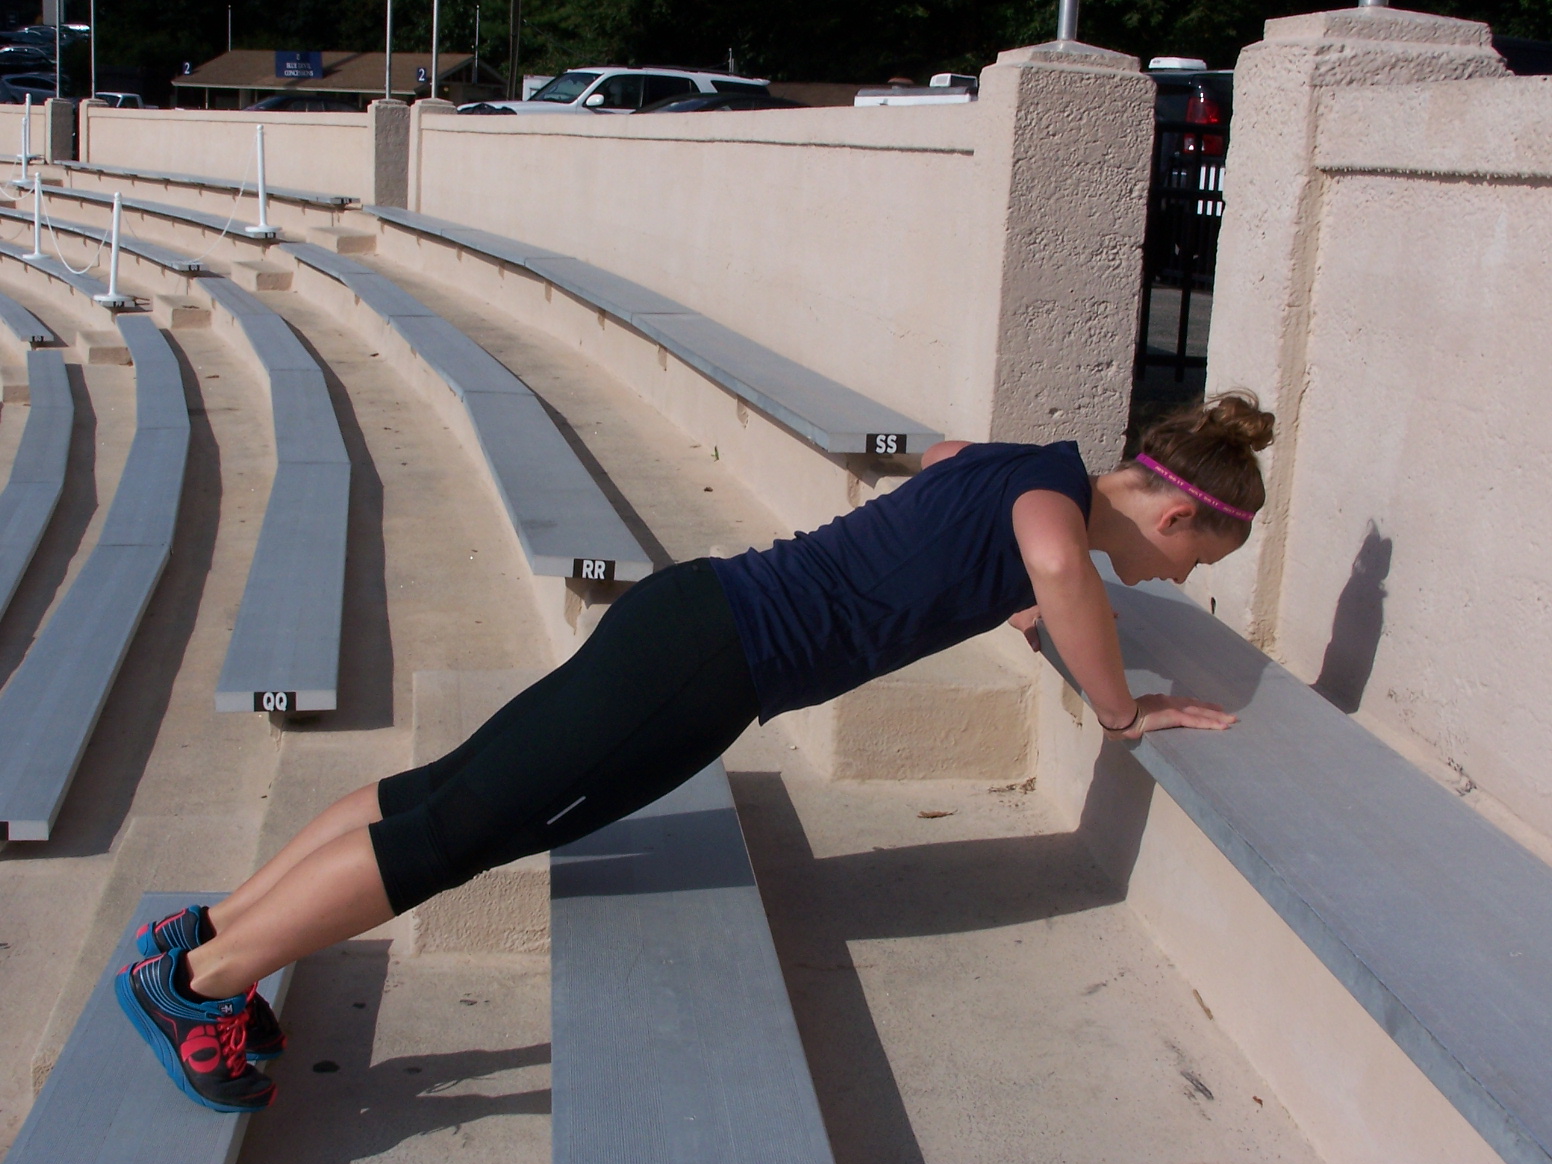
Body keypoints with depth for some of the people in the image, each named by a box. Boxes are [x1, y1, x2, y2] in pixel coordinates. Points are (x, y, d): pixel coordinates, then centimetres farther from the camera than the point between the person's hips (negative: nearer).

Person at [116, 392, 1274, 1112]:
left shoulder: (1015, 463, 15)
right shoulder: (1058, 484, -10)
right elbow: (1054, 552, -37)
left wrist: (997, 596, 42)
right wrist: (1122, 708, -20)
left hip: (692, 610, 9)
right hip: (706, 662, -9)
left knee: (449, 789, 8)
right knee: (456, 827, -6)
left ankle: (207, 931, 13)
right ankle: (196, 979, 0)